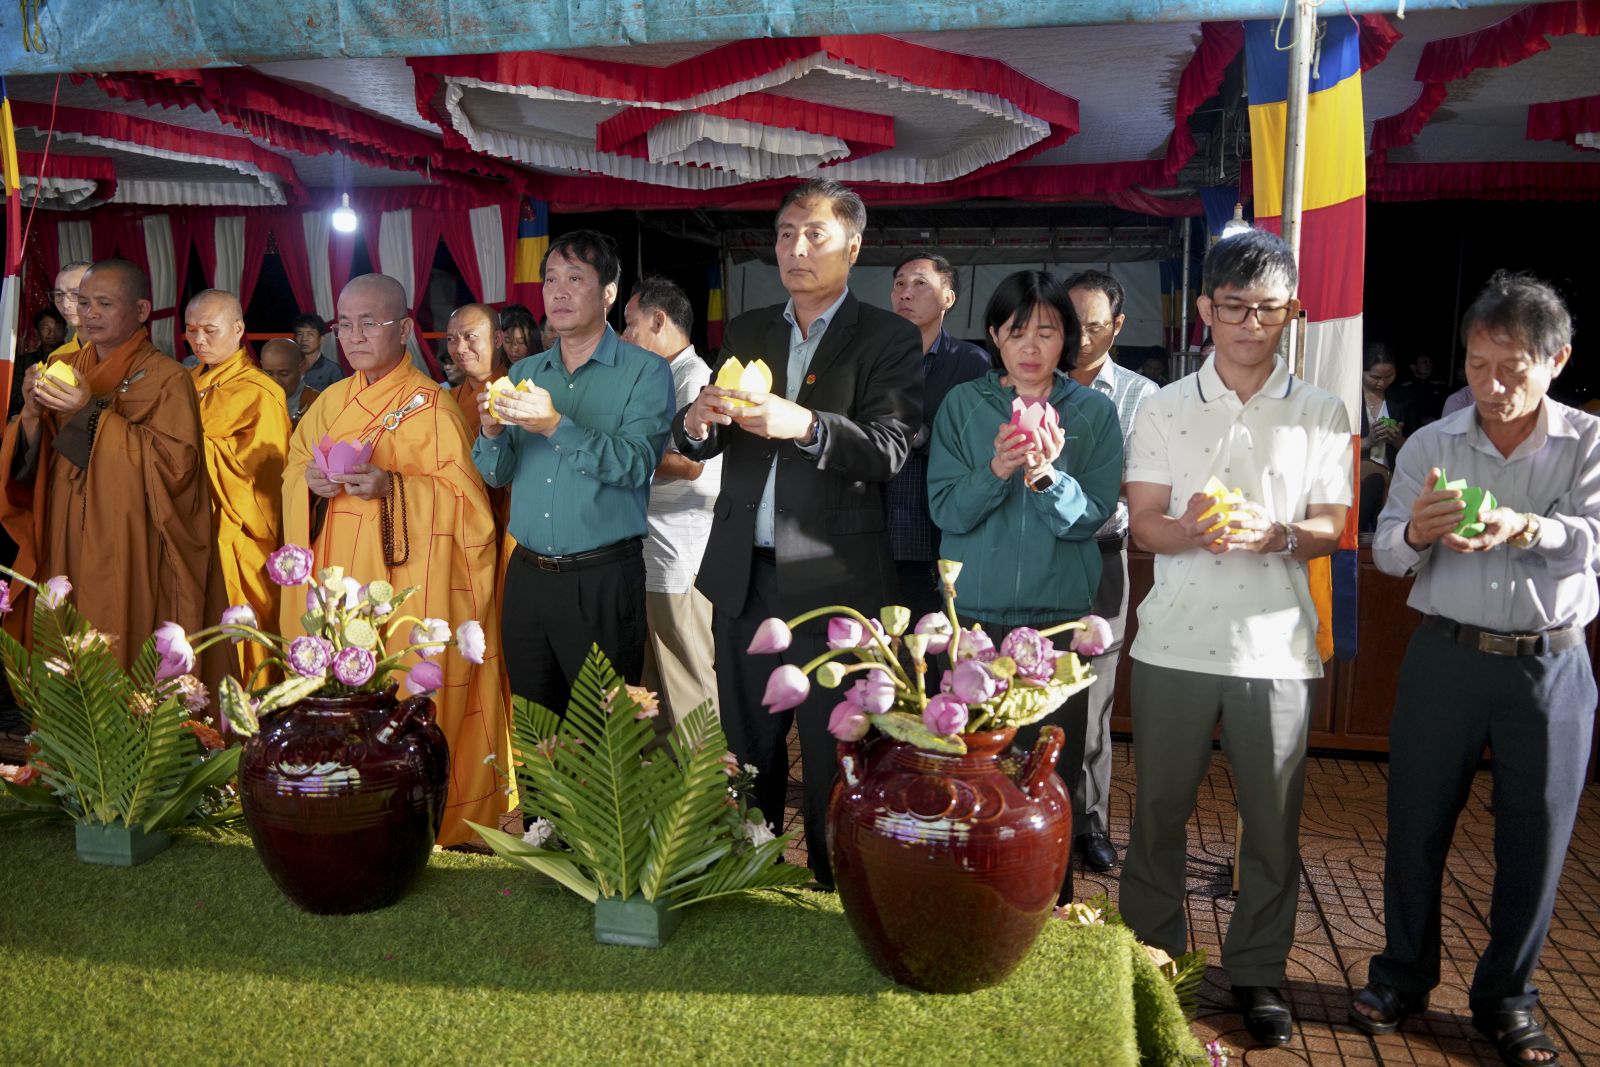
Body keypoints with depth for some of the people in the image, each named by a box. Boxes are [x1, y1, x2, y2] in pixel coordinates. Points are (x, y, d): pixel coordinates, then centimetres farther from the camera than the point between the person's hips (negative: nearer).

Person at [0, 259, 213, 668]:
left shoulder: (165, 378, -5)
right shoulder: (62, 370, 12)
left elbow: (177, 464, -18)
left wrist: (94, 412, -20)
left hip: (128, 556, -5)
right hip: (61, 547, 5)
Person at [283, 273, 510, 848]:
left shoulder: (430, 406, -6)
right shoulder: (330, 402, 13)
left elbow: (466, 498, -11)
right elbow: (293, 468, 18)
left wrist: (392, 488, -24)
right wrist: (310, 481, -5)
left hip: (405, 585, -6)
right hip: (337, 580, 6)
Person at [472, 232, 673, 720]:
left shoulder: (645, 372, -4)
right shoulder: (523, 373, 12)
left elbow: (636, 465, -17)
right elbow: (497, 474, 9)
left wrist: (557, 426, -26)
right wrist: (492, 431, -11)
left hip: (603, 581, -5)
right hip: (526, 575, 5)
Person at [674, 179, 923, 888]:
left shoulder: (889, 338, -1)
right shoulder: (744, 333, 14)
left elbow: (889, 449, -15)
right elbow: (700, 446, 8)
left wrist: (805, 425, -31)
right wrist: (697, 422, -15)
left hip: (831, 579, -4)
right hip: (744, 574, 5)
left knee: (831, 752, 4)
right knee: (747, 741, 13)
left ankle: (833, 883, 20)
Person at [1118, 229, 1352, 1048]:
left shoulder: (1320, 413, 6)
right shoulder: (1163, 410, 6)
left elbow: (1330, 527, 3)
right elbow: (1142, 522, 1)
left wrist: (1274, 534, -19)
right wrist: (1193, 532, -21)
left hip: (1276, 644, 0)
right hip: (1175, 641, 0)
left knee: (1273, 819, 7)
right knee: (1159, 808, 8)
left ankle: (1257, 972, 25)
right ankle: (1151, 954, 26)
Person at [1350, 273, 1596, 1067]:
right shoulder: (1431, 444, 1)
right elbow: (1385, 553, -3)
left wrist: (1521, 527, -36)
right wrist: (1414, 531, -26)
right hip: (1446, 656, 1)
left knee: (1536, 838, 8)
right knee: (1416, 824, 8)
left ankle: (1505, 998, 27)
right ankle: (1403, 976, 27)